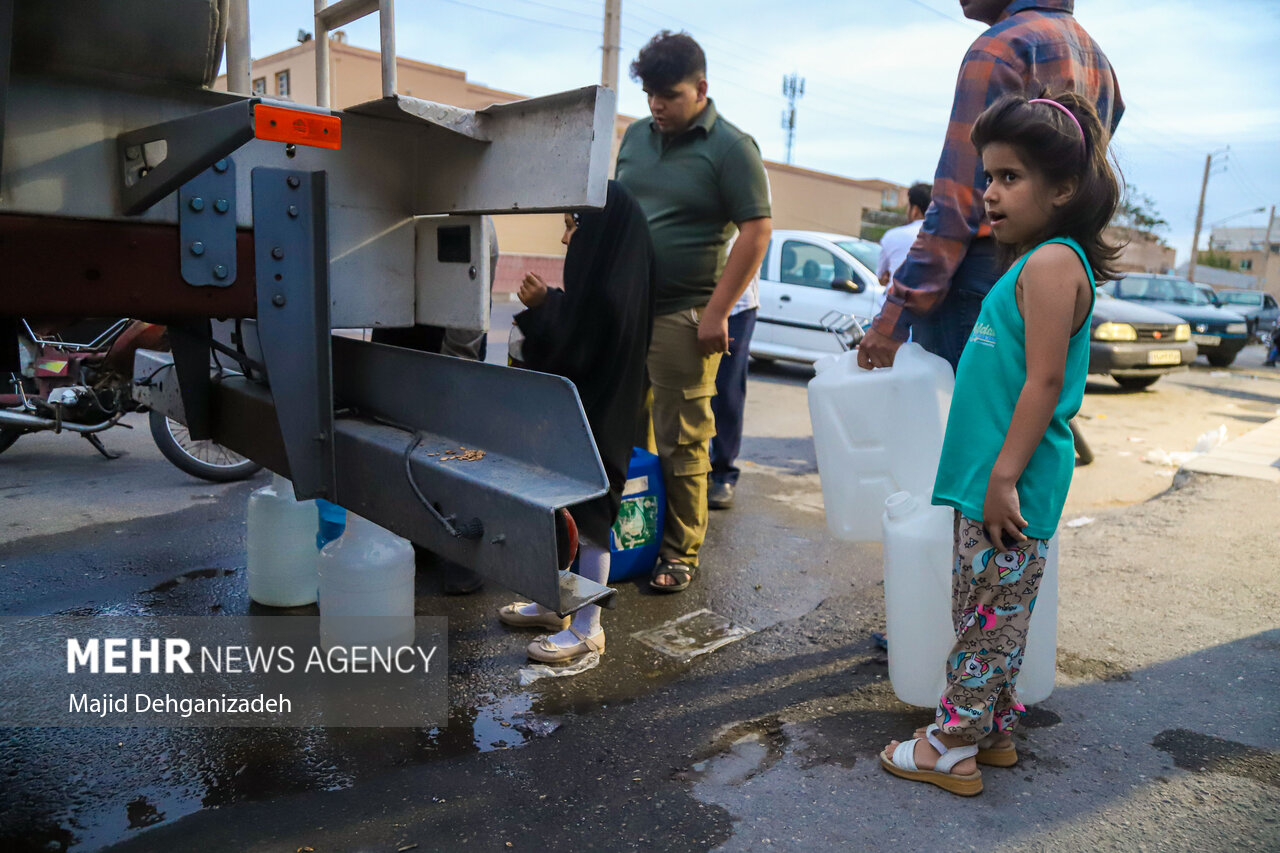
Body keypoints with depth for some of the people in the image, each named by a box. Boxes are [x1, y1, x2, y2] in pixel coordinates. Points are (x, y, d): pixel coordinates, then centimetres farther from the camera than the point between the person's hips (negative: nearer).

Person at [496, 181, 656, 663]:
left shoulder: (607, 291, -22)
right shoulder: (607, 277, 7)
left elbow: (570, 352, -22)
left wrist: (540, 305, -15)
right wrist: (546, 304, 7)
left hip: (593, 421, -10)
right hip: (577, 413, 10)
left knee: (588, 520, 1)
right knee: (565, 512, 19)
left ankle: (586, 628, 14)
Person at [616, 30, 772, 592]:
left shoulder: (731, 148, -3)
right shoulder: (636, 136, 15)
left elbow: (756, 231, -9)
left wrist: (716, 312, -15)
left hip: (683, 316, -6)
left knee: (680, 439, -1)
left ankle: (680, 552, 11)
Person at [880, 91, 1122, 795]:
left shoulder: (1051, 263, -15)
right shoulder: (1037, 262, 16)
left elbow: (1044, 381, -22)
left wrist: (1003, 477, -22)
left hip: (1009, 489, -10)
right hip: (988, 480, 10)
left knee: (986, 617, 2)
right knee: (994, 615, 18)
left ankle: (952, 748, 15)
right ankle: (993, 731, 32)